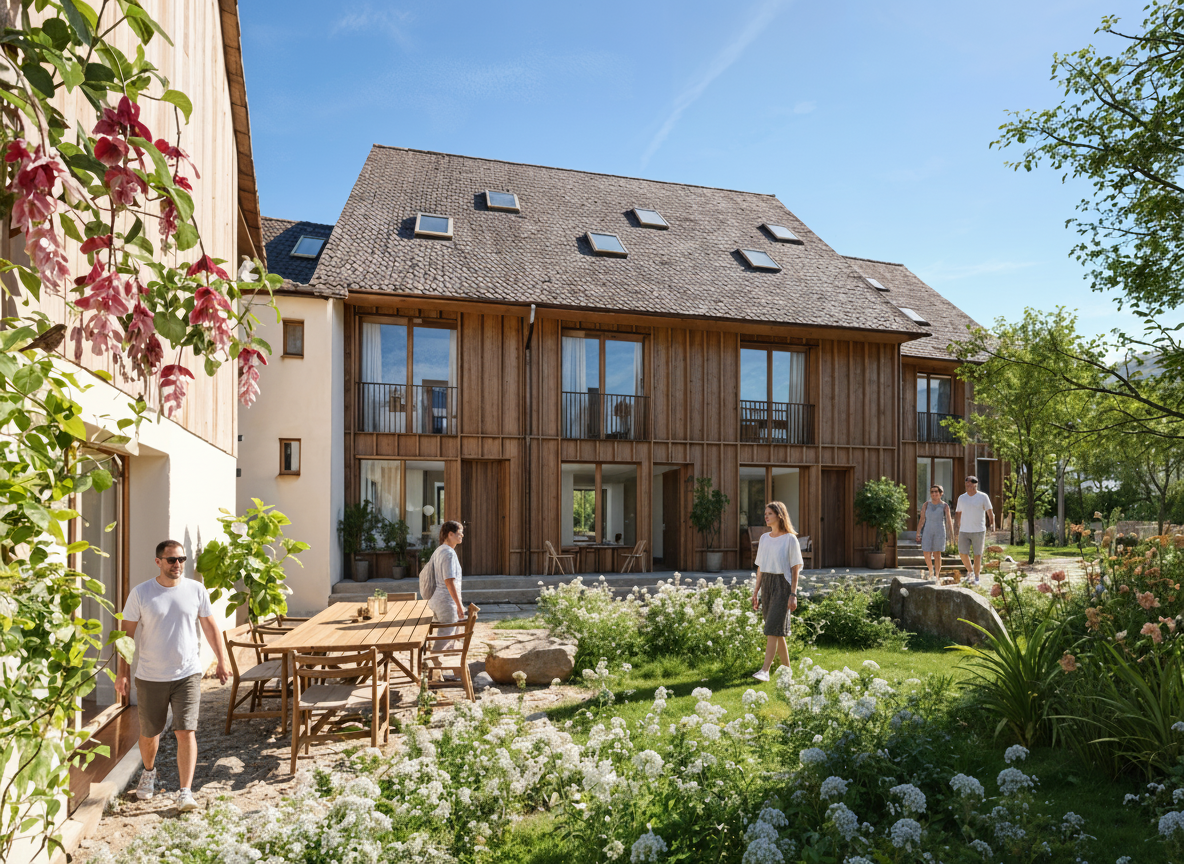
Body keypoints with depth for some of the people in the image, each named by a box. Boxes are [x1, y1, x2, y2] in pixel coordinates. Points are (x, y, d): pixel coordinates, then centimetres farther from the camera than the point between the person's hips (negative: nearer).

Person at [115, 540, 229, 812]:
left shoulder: (196, 590, -1)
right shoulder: (140, 593, -5)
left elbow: (210, 626, 8)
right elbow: (127, 633, 0)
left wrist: (222, 661, 7)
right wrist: (123, 672, -3)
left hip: (188, 674, 0)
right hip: (150, 677, 0)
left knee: (186, 732, -8)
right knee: (149, 733, 16)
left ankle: (185, 792, -2)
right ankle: (149, 772, 46)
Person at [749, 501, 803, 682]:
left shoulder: (790, 539, -5)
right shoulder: (764, 538, 12)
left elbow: (795, 569, -7)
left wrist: (793, 594, -12)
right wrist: (755, 592, 12)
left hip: (782, 585, -6)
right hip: (766, 584, 6)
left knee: (773, 629, -12)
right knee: (778, 630, 10)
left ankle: (765, 671, -15)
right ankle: (786, 668, 21)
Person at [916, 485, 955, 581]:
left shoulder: (945, 506, 0)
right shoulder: (926, 505, 3)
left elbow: (949, 520, -7)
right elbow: (922, 520, 4)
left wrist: (951, 532, -20)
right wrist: (918, 533, 0)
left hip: (940, 532, -2)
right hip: (928, 532, 2)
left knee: (937, 553, -3)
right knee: (926, 553, -1)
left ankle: (937, 575, 5)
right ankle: (930, 570, 24)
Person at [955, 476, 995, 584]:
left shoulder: (983, 497, -2)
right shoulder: (961, 498, 8)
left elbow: (990, 513, 0)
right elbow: (958, 514, 16)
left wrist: (992, 525, -8)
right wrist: (956, 528, 11)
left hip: (978, 531, -3)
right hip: (964, 531, 3)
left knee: (977, 555, 1)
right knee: (963, 553, -2)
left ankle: (976, 577, 14)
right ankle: (970, 571, 23)